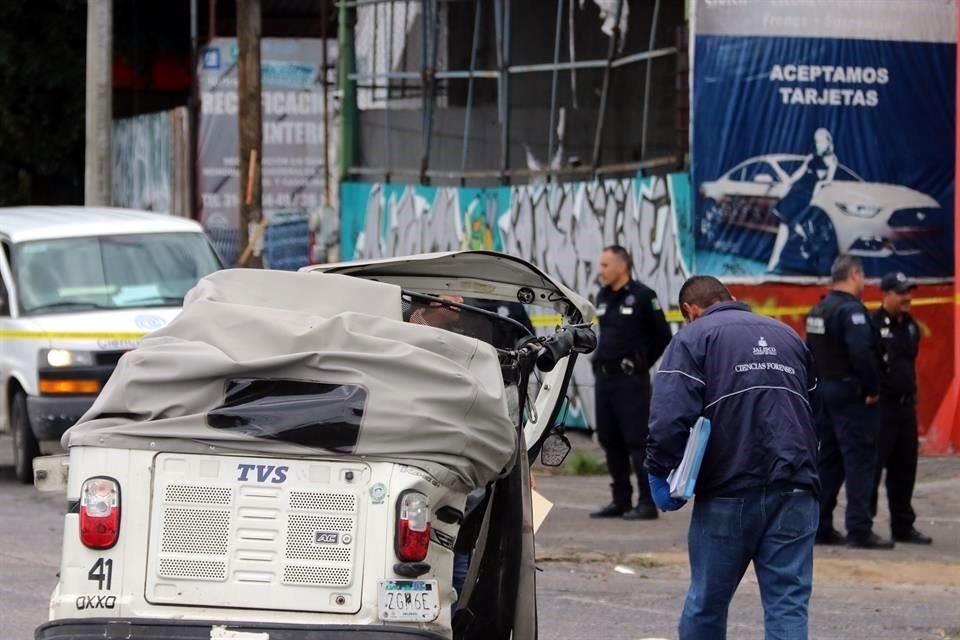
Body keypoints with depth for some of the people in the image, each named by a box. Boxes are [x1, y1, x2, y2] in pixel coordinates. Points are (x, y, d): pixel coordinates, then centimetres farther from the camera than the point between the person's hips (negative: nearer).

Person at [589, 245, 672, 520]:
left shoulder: (642, 296, -7)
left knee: (638, 440, -8)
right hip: (604, 376, 8)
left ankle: (647, 503, -8)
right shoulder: (603, 298, 13)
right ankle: (621, 501, 16)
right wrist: (601, 361, 13)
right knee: (610, 441, 9)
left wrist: (642, 362, -1)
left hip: (631, 380, -8)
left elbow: (663, 337, -3)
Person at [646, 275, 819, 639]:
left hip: (728, 492, -4)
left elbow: (670, 417, -13)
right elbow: (813, 410, 26)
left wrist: (659, 473, -6)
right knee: (788, 605, -2)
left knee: (707, 602, 11)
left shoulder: (693, 339, 2)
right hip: (795, 489, 4)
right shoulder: (788, 336, 21)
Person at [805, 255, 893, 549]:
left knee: (829, 459, 14)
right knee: (860, 460, -7)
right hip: (850, 394, -9)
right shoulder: (851, 310, -16)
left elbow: (811, 354, 16)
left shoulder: (818, 311, 13)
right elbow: (862, 353, -26)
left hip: (824, 390, 9)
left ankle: (820, 527, 15)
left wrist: (820, 385, 16)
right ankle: (859, 529, -11)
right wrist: (872, 389, -17)